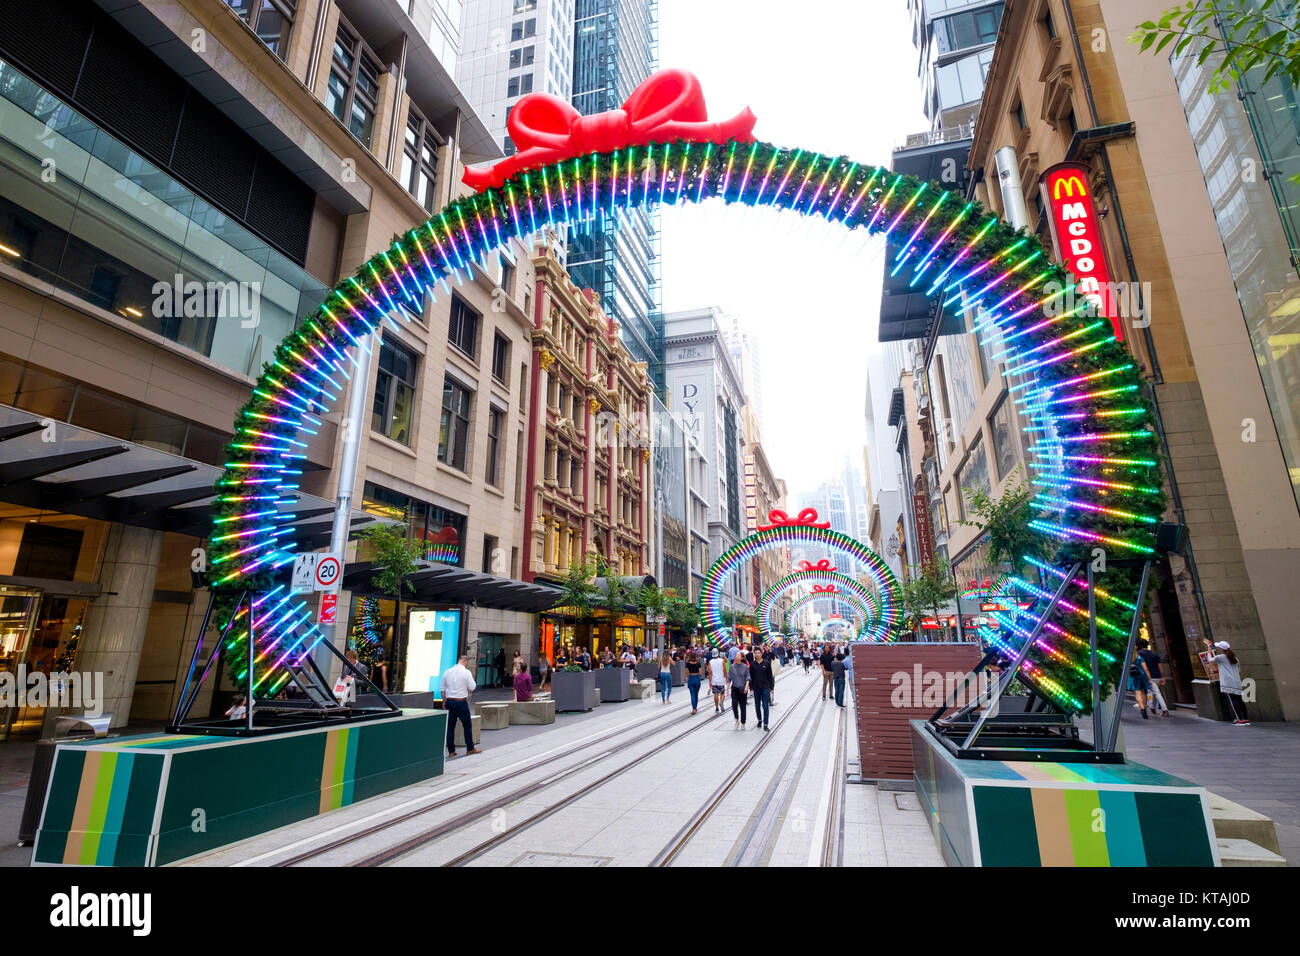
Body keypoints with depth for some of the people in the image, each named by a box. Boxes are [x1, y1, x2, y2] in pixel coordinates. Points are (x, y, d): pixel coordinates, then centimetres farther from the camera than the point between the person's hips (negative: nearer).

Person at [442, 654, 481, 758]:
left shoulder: (447, 671, 6)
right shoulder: (466, 672, -10)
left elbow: (443, 689, 11)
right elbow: (472, 687, -10)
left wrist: (444, 702, 19)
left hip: (449, 701, 5)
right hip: (461, 702, -4)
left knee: (450, 726, 10)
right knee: (467, 725, 8)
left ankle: (451, 751, 14)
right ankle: (470, 748, 15)